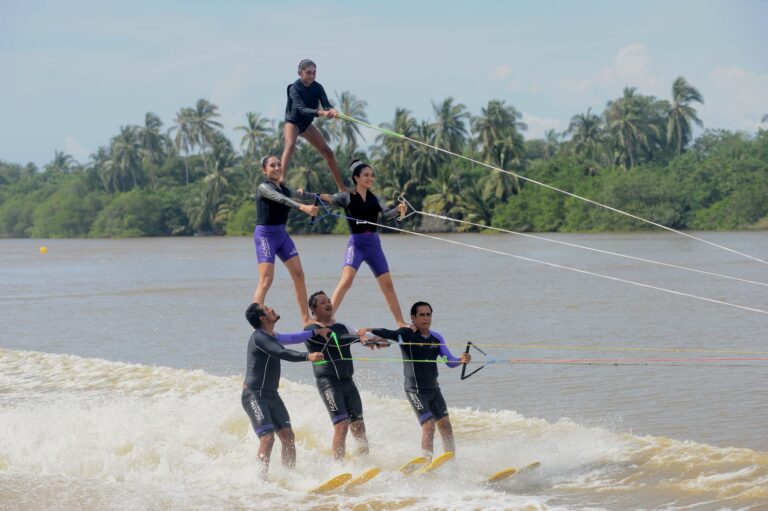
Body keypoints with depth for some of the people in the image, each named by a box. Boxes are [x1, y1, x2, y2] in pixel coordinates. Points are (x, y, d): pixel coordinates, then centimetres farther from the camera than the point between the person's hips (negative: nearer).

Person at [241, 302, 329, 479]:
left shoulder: (270, 336, 14)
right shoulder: (259, 337, -17)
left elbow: (291, 338, 33)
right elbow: (282, 353, -32)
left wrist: (316, 332, 38)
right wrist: (307, 356, -43)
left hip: (271, 396, 9)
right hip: (254, 396, -9)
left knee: (287, 436, -1)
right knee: (267, 438, -20)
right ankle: (261, 479, -21)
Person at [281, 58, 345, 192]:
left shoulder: (317, 87, -9)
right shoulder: (294, 88, -23)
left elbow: (326, 104, -20)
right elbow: (301, 108, -37)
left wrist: (332, 110, -45)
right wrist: (321, 113, -51)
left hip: (307, 124, 6)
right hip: (292, 122, -6)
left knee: (328, 152, 3)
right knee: (290, 146, -34)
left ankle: (342, 188, 13)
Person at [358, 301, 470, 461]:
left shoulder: (437, 338, 8)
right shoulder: (406, 334, -8)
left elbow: (449, 361, 6)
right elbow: (388, 334, -25)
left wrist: (461, 360, -16)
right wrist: (370, 330, -44)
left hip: (433, 388, 6)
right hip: (416, 389, -6)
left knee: (445, 425, 5)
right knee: (429, 425, -17)